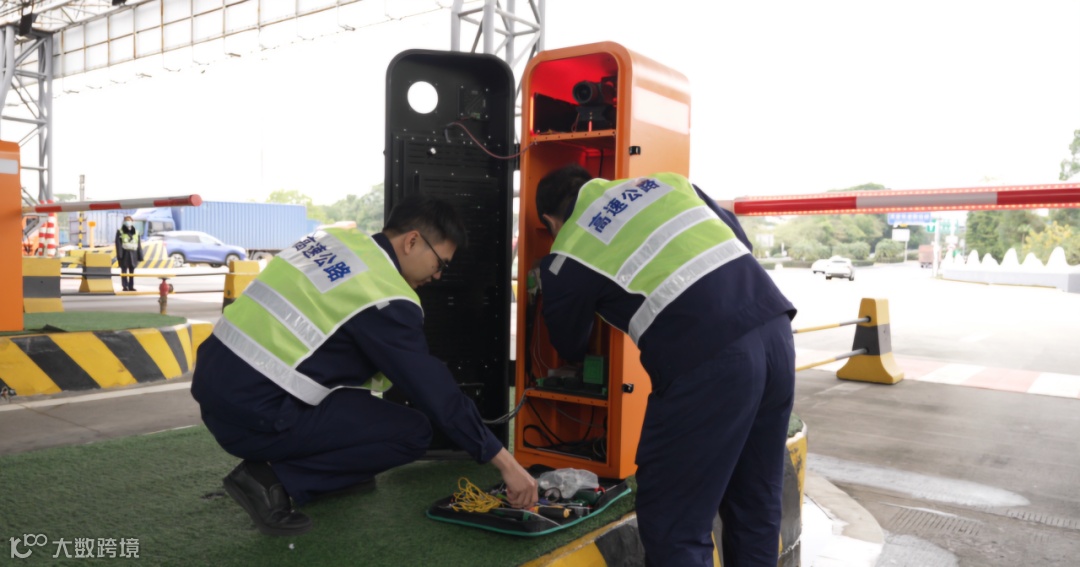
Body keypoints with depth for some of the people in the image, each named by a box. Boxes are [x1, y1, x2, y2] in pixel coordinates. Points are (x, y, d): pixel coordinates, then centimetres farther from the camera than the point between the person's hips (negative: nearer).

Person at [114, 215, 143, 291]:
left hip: (133, 254, 3)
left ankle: (131, 286, 9)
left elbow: (139, 245, 9)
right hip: (124, 254, -3)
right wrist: (119, 255, -12)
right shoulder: (120, 232, 0)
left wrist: (140, 256, 5)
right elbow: (118, 244, -4)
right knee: (124, 271, -1)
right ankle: (125, 286, 3)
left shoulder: (136, 232, 9)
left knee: (132, 271, 4)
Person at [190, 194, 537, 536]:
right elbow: (437, 393, -13)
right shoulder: (385, 299, -15)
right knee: (414, 432, -3)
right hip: (253, 417, -9)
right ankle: (275, 481, -5)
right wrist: (505, 463, -4)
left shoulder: (336, 238, 8)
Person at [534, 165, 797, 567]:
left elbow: (570, 349, 24)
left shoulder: (567, 259, 8)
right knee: (755, 508, 21)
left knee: (672, 525, 6)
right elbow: (738, 239, 25)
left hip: (708, 362, -7)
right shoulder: (665, 182, 22)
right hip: (773, 328, 7)